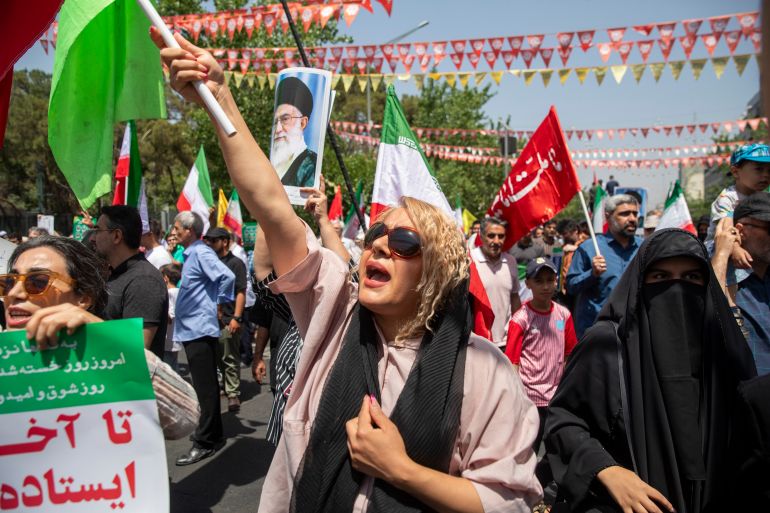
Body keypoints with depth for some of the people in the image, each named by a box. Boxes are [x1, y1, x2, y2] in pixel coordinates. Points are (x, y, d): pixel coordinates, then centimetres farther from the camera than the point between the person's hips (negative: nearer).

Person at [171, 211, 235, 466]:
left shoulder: (201, 253, -16)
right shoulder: (190, 254, 14)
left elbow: (227, 277, -27)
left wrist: (217, 302, -15)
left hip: (199, 329, -10)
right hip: (190, 328, 10)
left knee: (205, 387, -3)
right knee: (203, 385, 18)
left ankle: (205, 442, 4)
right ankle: (211, 431, 30)